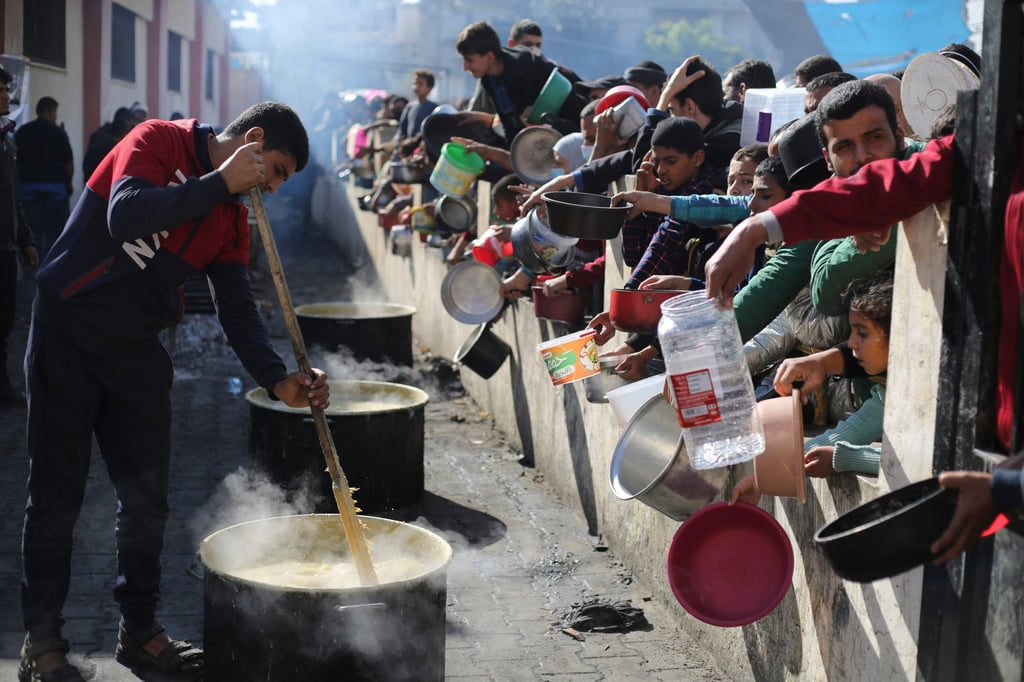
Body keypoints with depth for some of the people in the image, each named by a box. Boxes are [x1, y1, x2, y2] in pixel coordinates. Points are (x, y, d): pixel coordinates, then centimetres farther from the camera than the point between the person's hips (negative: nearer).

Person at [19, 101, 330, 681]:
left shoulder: (232, 218, 6)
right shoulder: (158, 141, -12)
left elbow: (238, 307, 0)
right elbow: (125, 217, -30)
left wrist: (277, 378, -14)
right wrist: (219, 182, -26)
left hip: (138, 350, 6)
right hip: (67, 337, -6)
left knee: (148, 495, 9)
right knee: (57, 495, 1)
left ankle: (141, 631, 24)